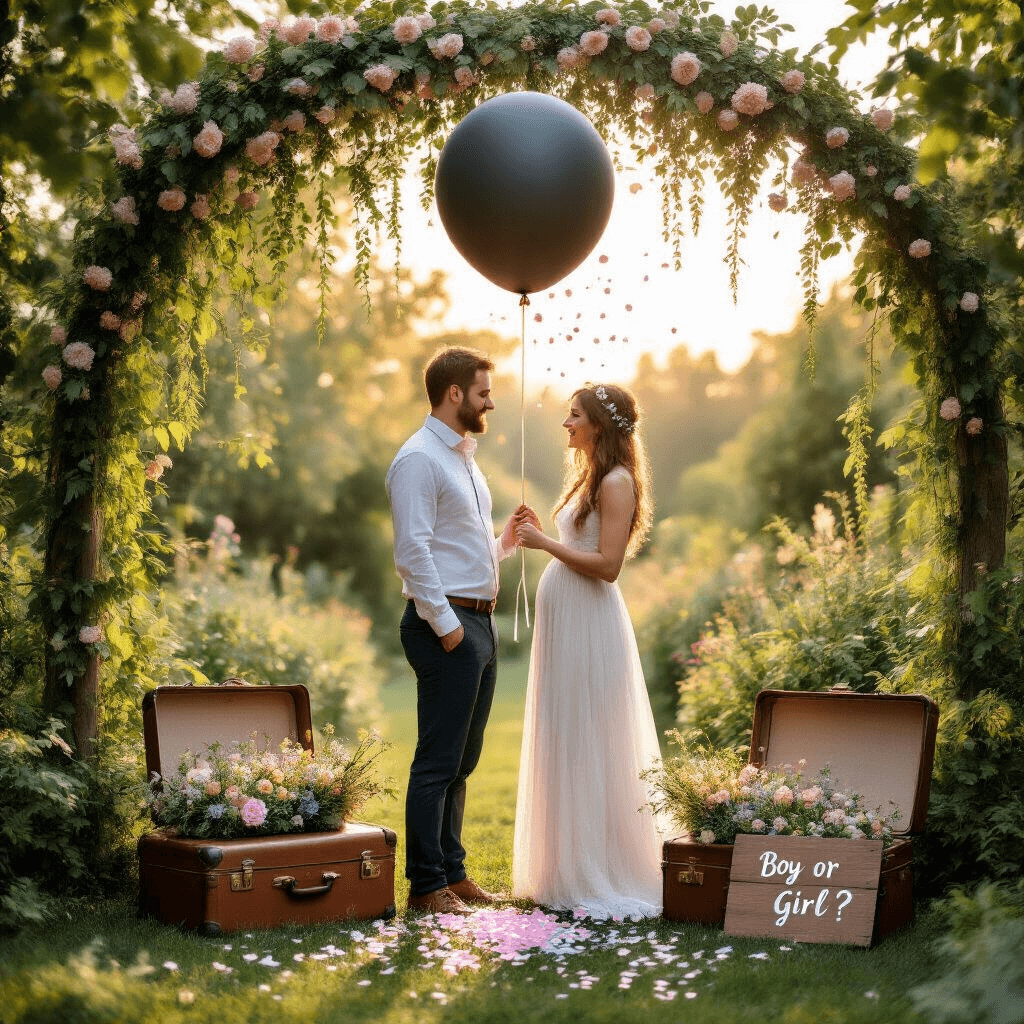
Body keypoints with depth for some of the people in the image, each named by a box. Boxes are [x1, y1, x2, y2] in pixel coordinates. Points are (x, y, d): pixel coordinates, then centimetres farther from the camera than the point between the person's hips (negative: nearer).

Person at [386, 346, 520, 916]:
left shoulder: (466, 457, 20)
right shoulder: (419, 459, -11)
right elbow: (413, 551, -19)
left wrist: (505, 544, 9)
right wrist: (445, 624, -20)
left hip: (481, 622, 10)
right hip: (447, 626, -10)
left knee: (463, 761, 13)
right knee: (438, 762, -6)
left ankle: (452, 870, 21)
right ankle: (426, 886, 0)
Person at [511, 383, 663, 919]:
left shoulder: (617, 482, -12)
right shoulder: (588, 477, 18)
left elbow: (607, 564, -20)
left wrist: (546, 543, -14)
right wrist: (540, 533, 10)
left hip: (590, 623, -10)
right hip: (564, 618, 10)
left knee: (590, 747, -5)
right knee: (564, 747, 13)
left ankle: (602, 878, 4)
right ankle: (567, 869, 21)